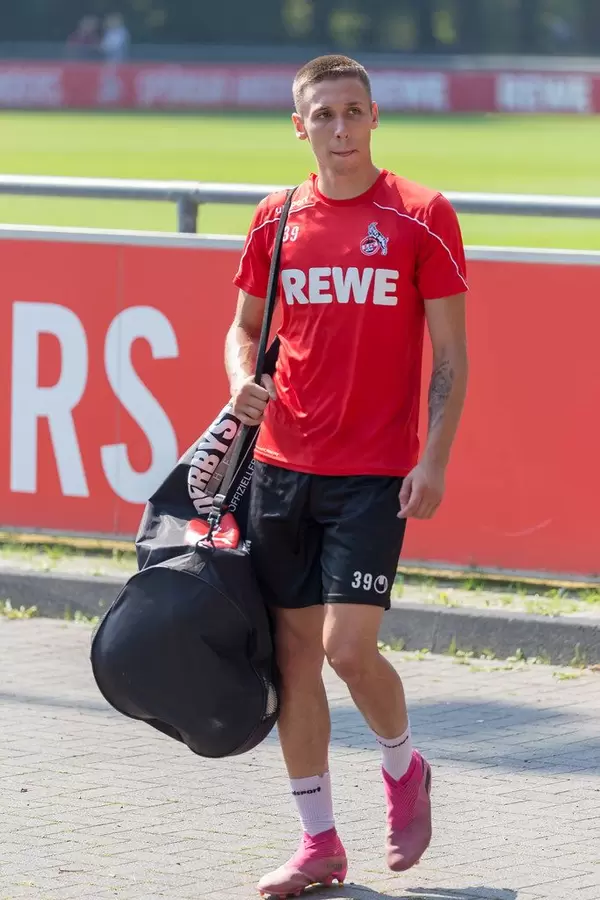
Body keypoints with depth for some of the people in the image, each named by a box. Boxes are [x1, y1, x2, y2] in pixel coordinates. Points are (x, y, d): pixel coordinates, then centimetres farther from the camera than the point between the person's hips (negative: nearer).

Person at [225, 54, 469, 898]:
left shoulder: (422, 218, -4)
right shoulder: (277, 220, 7)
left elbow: (452, 357, -3)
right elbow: (245, 327, 18)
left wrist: (434, 461, -11)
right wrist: (243, 380, -4)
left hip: (374, 475, -4)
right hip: (282, 465, 4)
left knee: (348, 646, -12)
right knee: (292, 650, 4)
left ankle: (404, 767, 19)